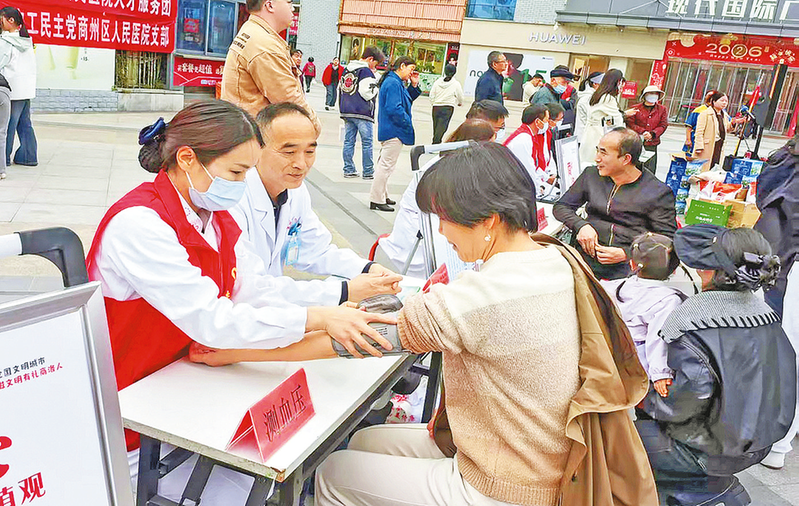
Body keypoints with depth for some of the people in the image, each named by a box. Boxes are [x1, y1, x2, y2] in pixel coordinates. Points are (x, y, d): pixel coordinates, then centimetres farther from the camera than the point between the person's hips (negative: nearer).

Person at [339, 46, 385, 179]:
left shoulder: (347, 69, 16)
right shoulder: (366, 71, -10)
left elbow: (340, 88, 19)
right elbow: (367, 93, -16)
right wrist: (376, 84, 1)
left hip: (346, 112, 8)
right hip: (362, 113, -7)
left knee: (348, 141, 8)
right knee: (367, 142, 0)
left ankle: (349, 170, 9)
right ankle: (368, 172, 4)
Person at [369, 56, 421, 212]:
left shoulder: (396, 82, 14)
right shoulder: (393, 83, -18)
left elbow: (407, 100, 20)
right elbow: (393, 108, -26)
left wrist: (414, 85, 7)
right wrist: (408, 122, -16)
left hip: (389, 130, 11)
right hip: (394, 131, -11)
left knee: (384, 163, 19)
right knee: (387, 165, -6)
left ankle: (382, 195, 31)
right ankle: (377, 200, 0)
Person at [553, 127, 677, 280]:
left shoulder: (659, 193, 0)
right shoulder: (591, 175, 13)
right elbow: (561, 207, 18)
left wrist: (626, 254, -14)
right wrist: (581, 225, -4)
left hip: (630, 267, -2)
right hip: (587, 260, 3)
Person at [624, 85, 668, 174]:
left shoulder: (662, 110, 11)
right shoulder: (635, 108, 4)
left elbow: (663, 125, 5)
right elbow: (630, 123, -4)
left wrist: (652, 134, -13)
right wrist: (643, 132, -15)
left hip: (652, 144, 2)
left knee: (650, 172, 0)